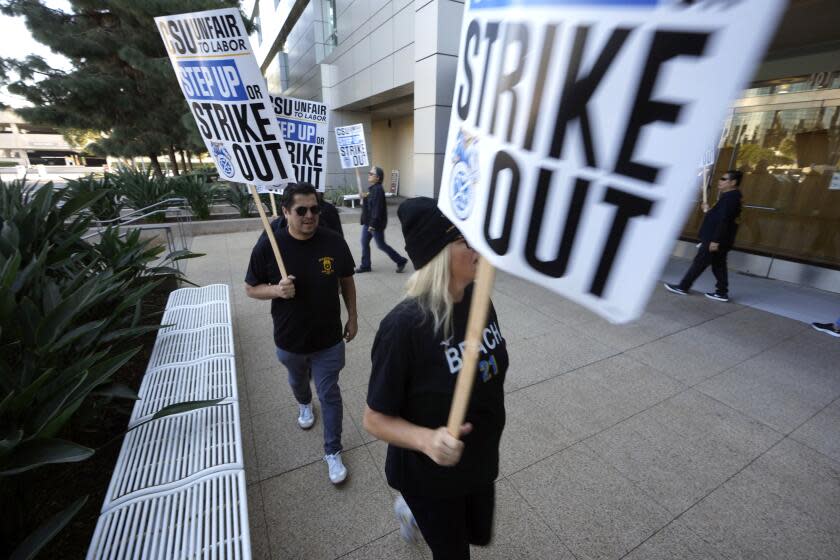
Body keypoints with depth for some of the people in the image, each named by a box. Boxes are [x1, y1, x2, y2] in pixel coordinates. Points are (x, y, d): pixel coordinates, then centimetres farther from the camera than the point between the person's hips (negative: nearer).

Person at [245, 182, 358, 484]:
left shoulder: (334, 242, -15)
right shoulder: (268, 245, -17)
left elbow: (346, 281, 0)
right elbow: (251, 288, -5)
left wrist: (352, 317, 3)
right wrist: (276, 290, -26)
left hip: (329, 339, -1)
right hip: (290, 339, 2)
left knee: (329, 394, 9)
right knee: (298, 381, 30)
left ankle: (333, 452, 29)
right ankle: (304, 404, 64)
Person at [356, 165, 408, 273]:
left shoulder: (378, 189, -21)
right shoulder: (371, 188, 9)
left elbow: (378, 208, -26)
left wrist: (373, 224, -26)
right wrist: (363, 201, 8)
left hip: (376, 223, -10)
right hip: (368, 222, 10)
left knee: (381, 245, 1)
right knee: (364, 242, 11)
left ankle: (401, 261, 14)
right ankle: (365, 265, 23)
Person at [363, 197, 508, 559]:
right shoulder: (404, 326, -33)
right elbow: (375, 419, -22)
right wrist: (426, 440, -36)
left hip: (482, 461, 6)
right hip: (430, 475, -6)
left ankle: (411, 509, 56)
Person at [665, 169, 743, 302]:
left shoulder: (730, 198, -17)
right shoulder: (731, 197, 15)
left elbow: (724, 220, -23)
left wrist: (715, 240, -25)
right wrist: (709, 211, 17)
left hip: (716, 240, -10)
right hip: (722, 240, 10)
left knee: (699, 263, -2)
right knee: (718, 265, 12)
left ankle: (683, 287, 5)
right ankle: (722, 292, 16)